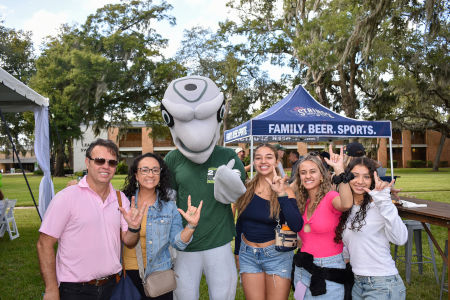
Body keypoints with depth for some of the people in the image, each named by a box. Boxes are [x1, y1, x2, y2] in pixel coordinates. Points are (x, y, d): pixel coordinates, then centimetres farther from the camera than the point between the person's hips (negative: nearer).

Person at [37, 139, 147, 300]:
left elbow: (128, 242, 7)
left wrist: (134, 228, -15)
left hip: (111, 285, 5)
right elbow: (44, 245, -11)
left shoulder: (120, 199, 4)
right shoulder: (66, 197, -11)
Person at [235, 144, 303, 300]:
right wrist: (237, 251, 17)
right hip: (248, 255, 3)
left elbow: (297, 226, -24)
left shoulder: (285, 191, -9)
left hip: (277, 256, -2)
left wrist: (281, 194, -29)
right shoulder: (246, 189, -1)